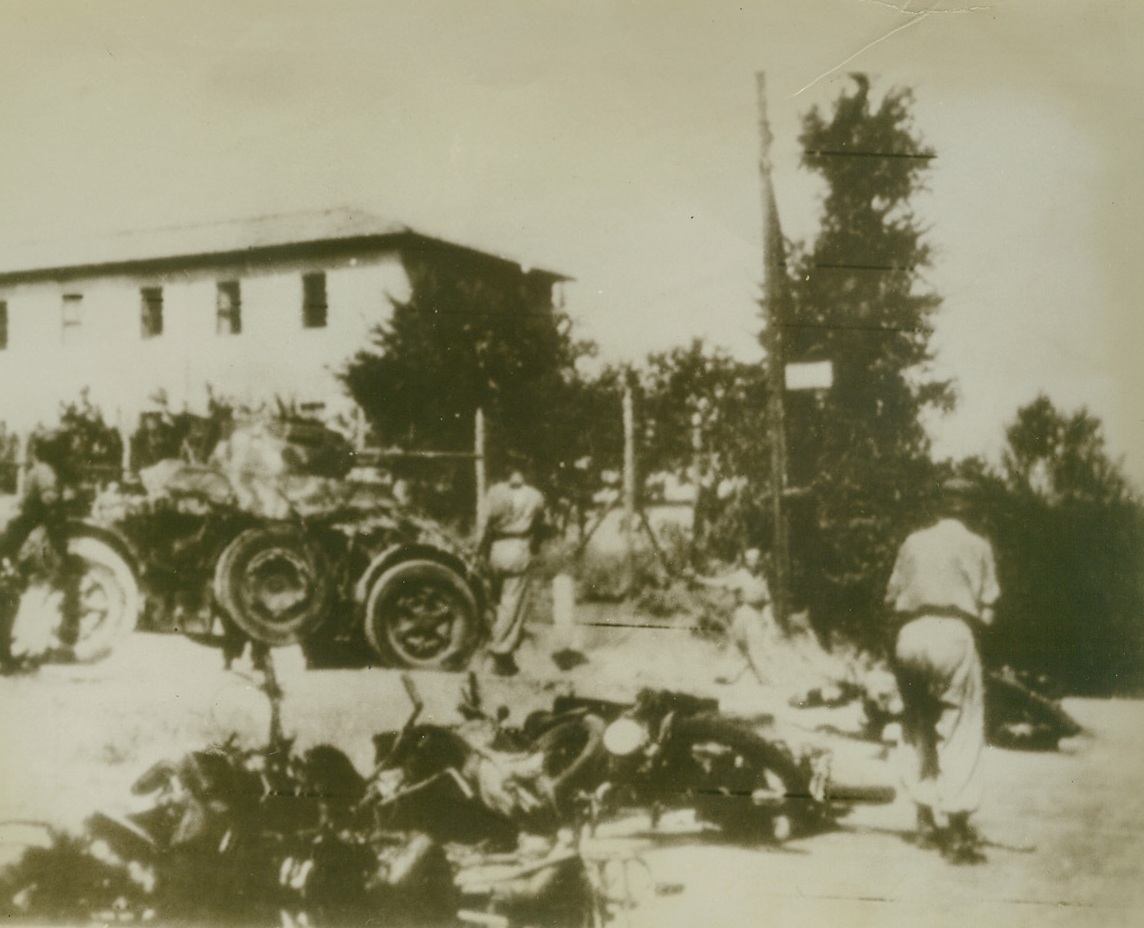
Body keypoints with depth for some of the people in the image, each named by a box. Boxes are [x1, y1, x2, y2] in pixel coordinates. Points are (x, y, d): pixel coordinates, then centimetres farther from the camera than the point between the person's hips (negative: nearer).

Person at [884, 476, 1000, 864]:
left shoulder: (913, 543, 14)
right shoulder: (977, 546, 8)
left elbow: (892, 595, 11)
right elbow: (987, 606, 4)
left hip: (909, 637, 3)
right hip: (953, 634, -3)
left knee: (918, 729, 16)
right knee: (961, 733, 0)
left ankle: (927, 819, 21)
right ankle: (957, 829, -5)